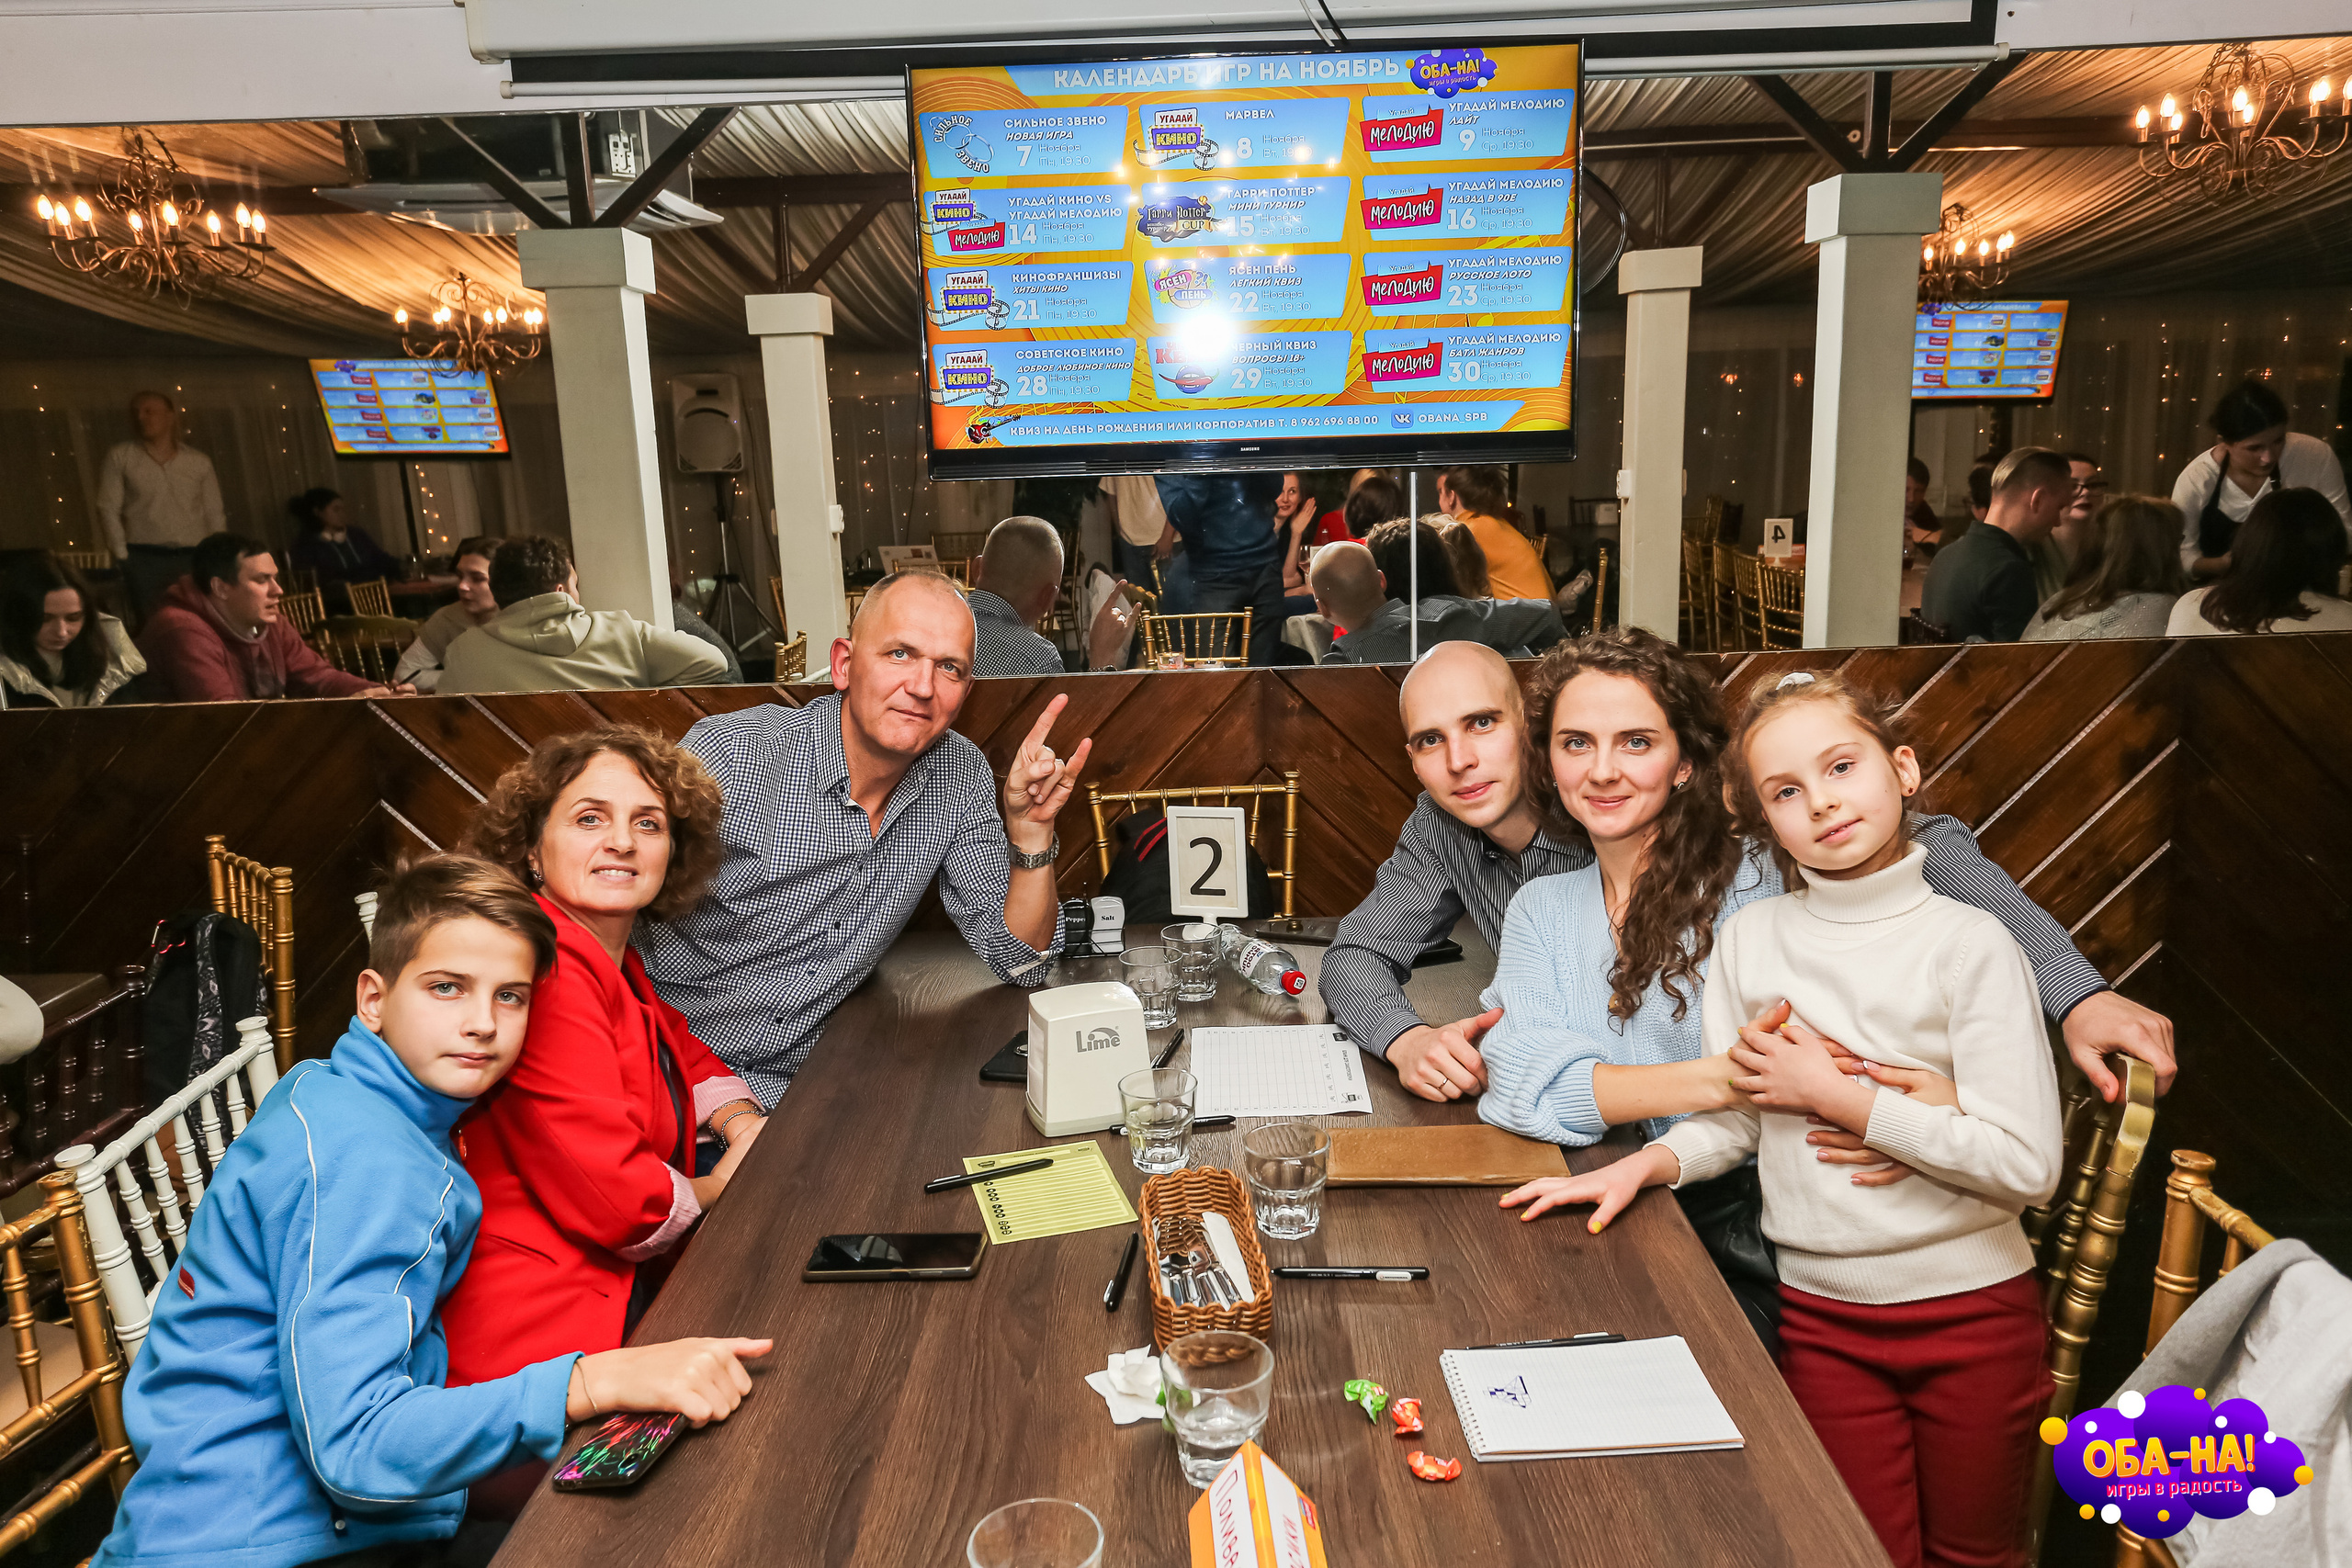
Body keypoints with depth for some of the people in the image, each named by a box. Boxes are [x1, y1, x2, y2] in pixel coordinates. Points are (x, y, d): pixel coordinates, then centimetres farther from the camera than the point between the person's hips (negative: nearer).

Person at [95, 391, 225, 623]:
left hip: (192, 560, 1)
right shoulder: (120, 456, 8)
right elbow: (108, 510, 4)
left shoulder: (199, 462, 12)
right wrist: (122, 557, -4)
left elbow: (215, 515, 12)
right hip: (143, 560, -1)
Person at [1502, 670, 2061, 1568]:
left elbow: (2028, 1165, -17)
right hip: (1820, 1312, 2)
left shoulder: (1968, 944, -12)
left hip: (1973, 1307, -1)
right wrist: (1646, 1163, -15)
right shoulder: (1748, 938, -2)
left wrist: (1835, 1097, -17)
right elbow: (1733, 1122, 3)